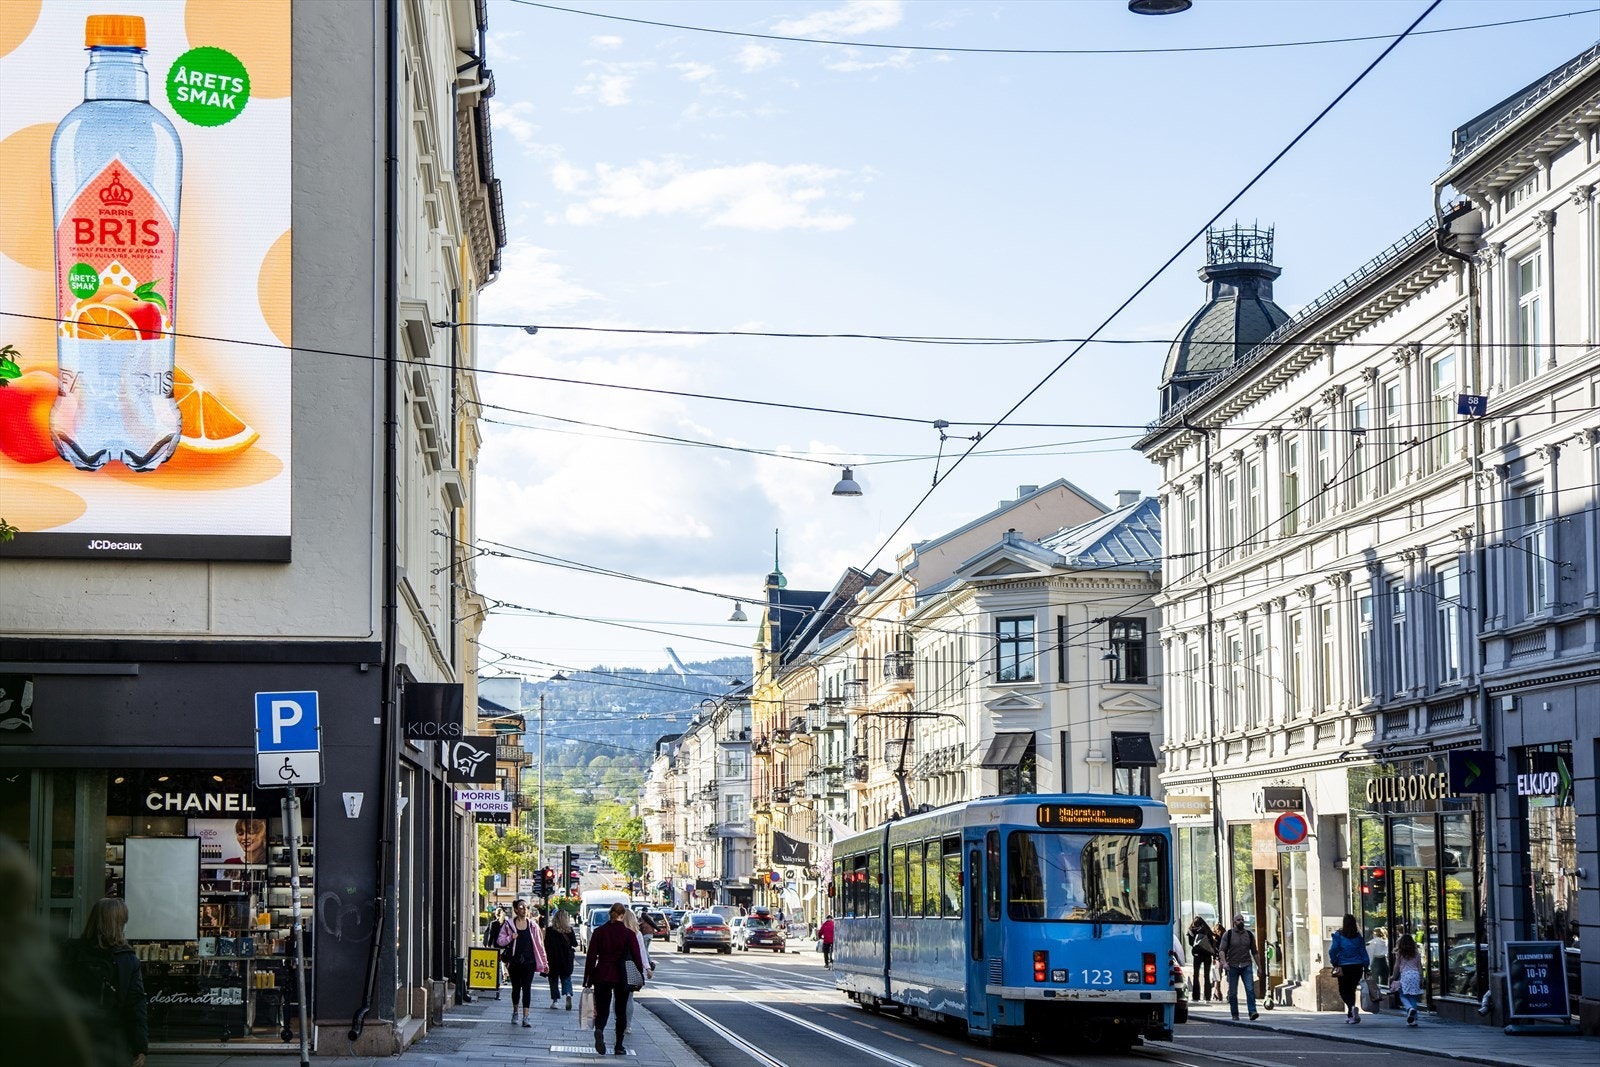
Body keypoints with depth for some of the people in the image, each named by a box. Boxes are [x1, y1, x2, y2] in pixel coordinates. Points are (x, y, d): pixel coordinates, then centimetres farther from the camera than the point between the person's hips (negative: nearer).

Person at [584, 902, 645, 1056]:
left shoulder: (599, 932, 0)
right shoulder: (628, 934, -6)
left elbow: (591, 956, 0)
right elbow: (637, 957, -4)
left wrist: (588, 978, 5)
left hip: (602, 975, 1)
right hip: (622, 978, -1)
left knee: (602, 1009, 5)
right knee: (621, 1011, 12)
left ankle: (599, 1029, -27)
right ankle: (619, 1046, 12)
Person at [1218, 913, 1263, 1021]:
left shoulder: (1249, 935, 10)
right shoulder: (1228, 934, 2)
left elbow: (1255, 952, 17)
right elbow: (1221, 950, -4)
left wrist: (1259, 966, 14)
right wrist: (1224, 962, -20)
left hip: (1246, 966, 1)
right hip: (1232, 966, -1)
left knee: (1250, 989, -14)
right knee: (1233, 992, 3)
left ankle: (1252, 1012, -19)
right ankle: (1235, 1014, 13)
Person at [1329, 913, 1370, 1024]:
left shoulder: (1338, 935, -4)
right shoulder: (1358, 937, 4)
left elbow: (1332, 950, -13)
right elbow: (1364, 953, 3)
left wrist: (1336, 964, -6)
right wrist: (1366, 969, 5)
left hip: (1344, 966, -3)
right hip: (1357, 967, 3)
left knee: (1344, 991, 6)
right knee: (1351, 990, 17)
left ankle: (1353, 1007, -23)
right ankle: (1350, 1015, 19)